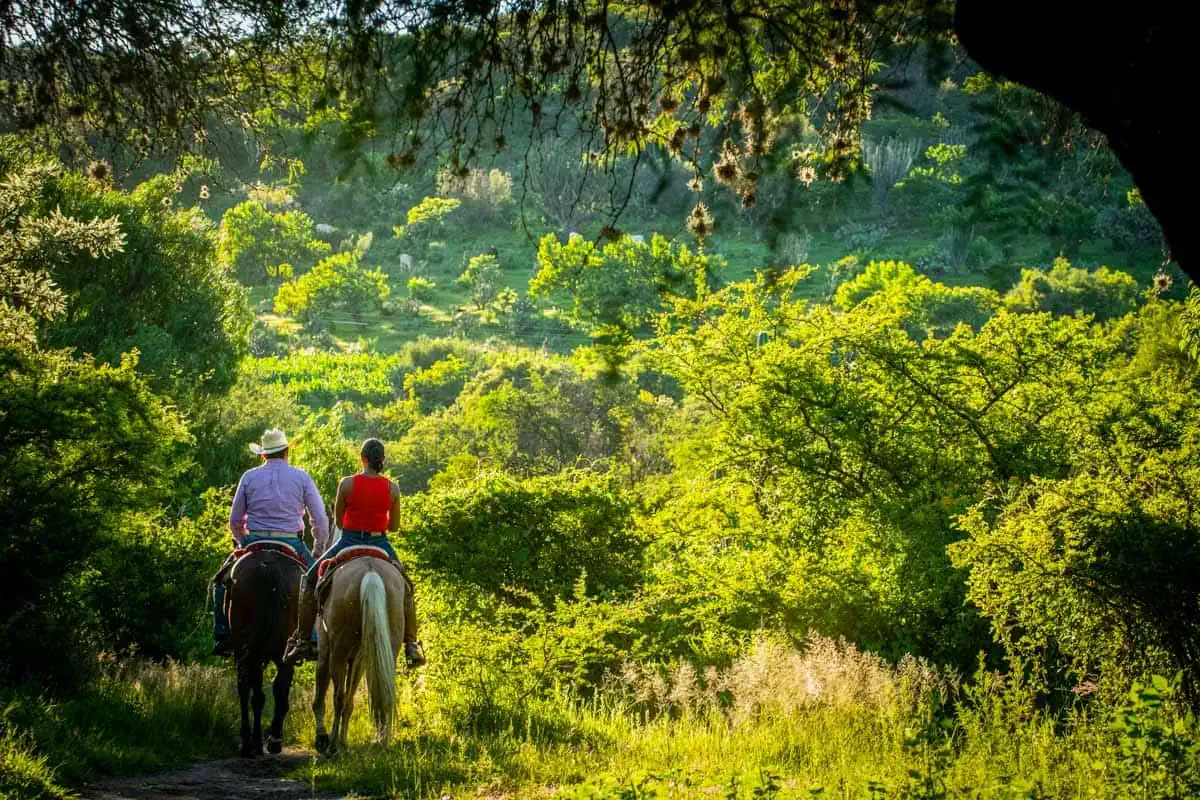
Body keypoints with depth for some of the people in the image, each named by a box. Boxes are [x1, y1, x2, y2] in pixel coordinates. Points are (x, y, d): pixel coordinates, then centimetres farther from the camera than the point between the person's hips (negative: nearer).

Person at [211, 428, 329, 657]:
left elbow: (234, 521, 9)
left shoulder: (249, 477, 5)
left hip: (254, 542, 1)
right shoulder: (302, 477, 4)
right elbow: (320, 520, 3)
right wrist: (319, 550, 16)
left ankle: (223, 636, 9)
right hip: (292, 544, -1)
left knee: (221, 580, 20)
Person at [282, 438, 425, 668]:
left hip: (349, 543, -2)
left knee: (310, 581, 18)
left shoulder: (347, 483, -8)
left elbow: (339, 520, 2)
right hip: (380, 544, 2)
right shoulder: (392, 488, -3)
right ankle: (411, 645, 16)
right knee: (405, 588, 24)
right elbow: (394, 526, 5)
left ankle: (302, 640, 13)